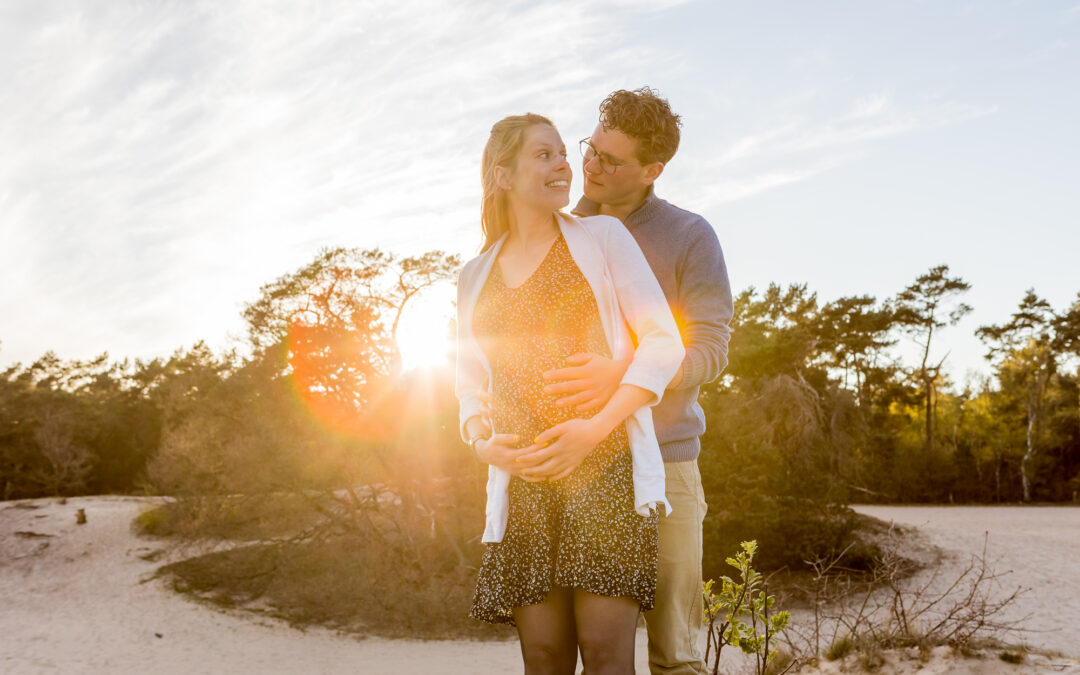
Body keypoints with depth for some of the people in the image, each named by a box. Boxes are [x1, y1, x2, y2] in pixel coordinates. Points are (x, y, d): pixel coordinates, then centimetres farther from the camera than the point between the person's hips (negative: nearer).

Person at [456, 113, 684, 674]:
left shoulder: (601, 237, 7)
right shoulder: (475, 277, 16)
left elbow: (664, 343, 0)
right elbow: (470, 384, 22)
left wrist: (597, 427, -12)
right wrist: (483, 442, 0)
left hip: (605, 464, -3)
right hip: (522, 477, 3)